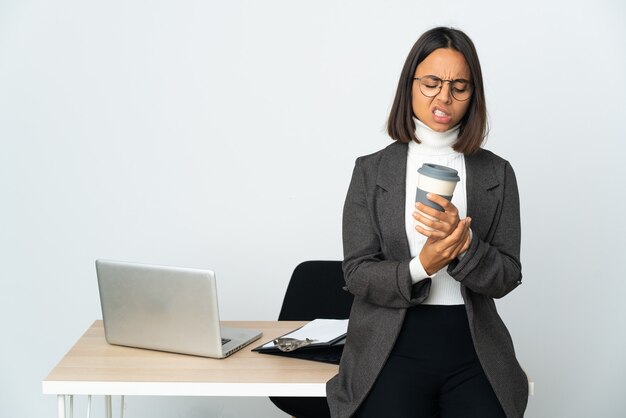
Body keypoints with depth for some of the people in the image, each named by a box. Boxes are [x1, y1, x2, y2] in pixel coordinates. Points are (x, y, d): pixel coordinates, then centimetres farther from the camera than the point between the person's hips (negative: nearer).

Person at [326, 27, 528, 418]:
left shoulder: (497, 173, 7)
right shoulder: (371, 170, 4)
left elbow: (506, 277, 3)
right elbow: (357, 274, -1)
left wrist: (463, 242, -17)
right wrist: (420, 268, -19)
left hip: (473, 353, 1)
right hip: (393, 348, -1)